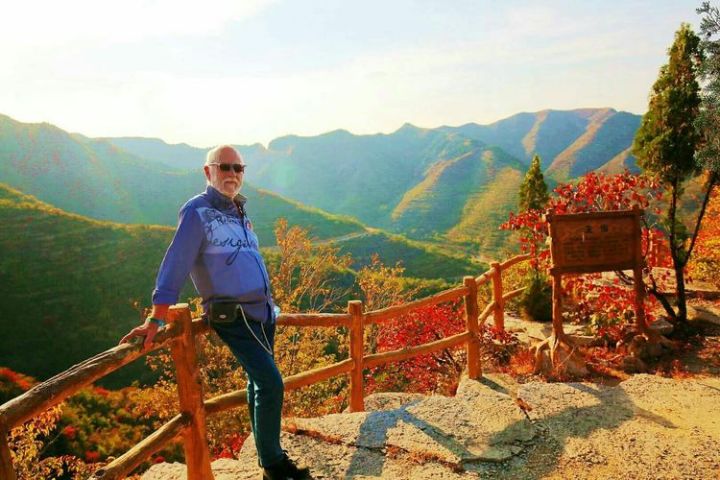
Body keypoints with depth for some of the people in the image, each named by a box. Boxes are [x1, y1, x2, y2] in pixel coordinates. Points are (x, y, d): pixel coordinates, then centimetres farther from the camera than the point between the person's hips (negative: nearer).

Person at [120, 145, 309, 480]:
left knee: (259, 383, 15)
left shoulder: (238, 212, 14)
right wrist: (156, 319, -21)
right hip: (233, 317, -7)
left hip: (262, 311, 8)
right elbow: (175, 265, -17)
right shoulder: (197, 212, -10)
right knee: (271, 384, -12)